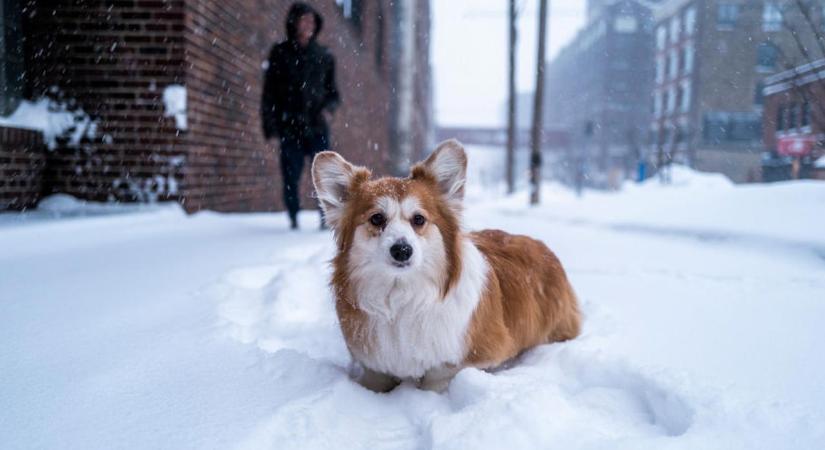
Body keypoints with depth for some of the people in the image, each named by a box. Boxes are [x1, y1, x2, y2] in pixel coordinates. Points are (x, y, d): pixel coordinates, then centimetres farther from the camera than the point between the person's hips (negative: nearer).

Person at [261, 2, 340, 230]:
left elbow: (333, 91, 15)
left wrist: (328, 108, -7)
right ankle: (294, 220, 16)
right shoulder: (280, 53, 6)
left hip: (317, 126, 1)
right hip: (290, 127, 0)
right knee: (291, 177, 0)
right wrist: (269, 124, -3)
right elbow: (269, 91, 6)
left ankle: (326, 218, 4)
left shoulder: (324, 56, 9)